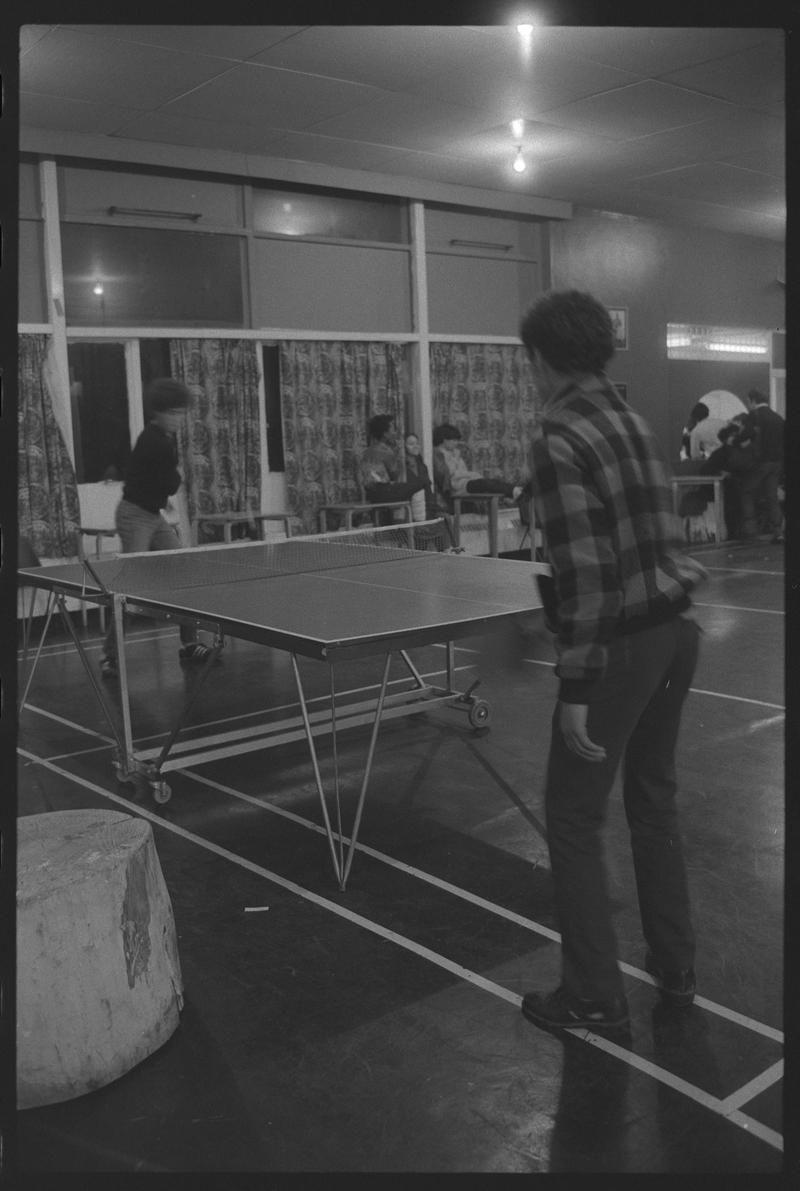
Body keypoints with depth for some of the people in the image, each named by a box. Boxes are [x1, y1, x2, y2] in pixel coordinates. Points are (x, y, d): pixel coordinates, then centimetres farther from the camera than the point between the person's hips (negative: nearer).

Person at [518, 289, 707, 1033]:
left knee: (573, 820, 6)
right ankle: (674, 967, 34)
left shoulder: (560, 441, -16)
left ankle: (594, 996, 17)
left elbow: (582, 575, -20)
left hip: (619, 647, -8)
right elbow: (653, 532, 11)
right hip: (673, 630, 8)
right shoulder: (635, 422, 8)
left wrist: (575, 690, -18)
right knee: (654, 801, 21)